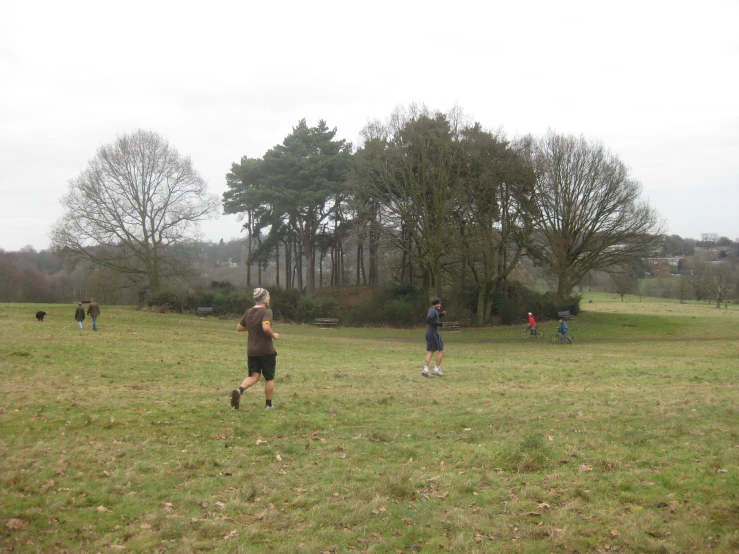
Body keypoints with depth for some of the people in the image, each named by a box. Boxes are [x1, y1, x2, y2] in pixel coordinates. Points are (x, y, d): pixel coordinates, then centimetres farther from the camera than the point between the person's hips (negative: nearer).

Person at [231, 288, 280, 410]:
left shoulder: (248, 312, 6)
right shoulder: (266, 311, -15)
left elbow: (239, 328, 14)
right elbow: (266, 327, -30)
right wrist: (274, 335, -12)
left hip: (251, 351, 5)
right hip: (266, 351, -5)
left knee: (254, 376, 9)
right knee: (269, 378, 10)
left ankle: (239, 390, -18)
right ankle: (268, 404, 17)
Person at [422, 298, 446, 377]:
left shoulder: (431, 309, 15)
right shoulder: (433, 311, -15)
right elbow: (428, 321, -27)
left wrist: (441, 315, 16)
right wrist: (438, 324, -19)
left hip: (428, 333, 9)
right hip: (434, 333, -9)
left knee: (430, 352, 9)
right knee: (441, 350, 2)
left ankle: (425, 369, -5)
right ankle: (436, 369, 2)